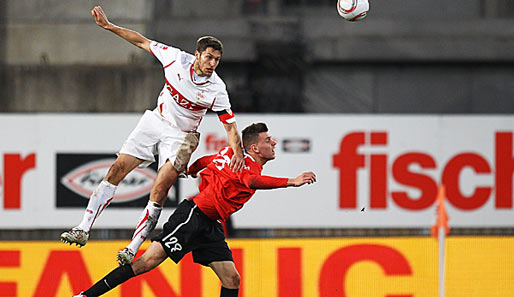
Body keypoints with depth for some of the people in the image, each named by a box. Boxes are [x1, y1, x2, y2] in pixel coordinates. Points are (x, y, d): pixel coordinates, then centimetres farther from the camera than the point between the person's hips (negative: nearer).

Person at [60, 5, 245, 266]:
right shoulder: (177, 59, -13)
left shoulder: (217, 90, -18)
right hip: (155, 122, 3)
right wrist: (108, 26, -3)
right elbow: (142, 42, -1)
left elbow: (230, 126, -13)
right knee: (117, 171, -5)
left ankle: (133, 249, -14)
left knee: (159, 192, -18)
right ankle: (83, 229, -3)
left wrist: (238, 153, -31)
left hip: (181, 136, -3)